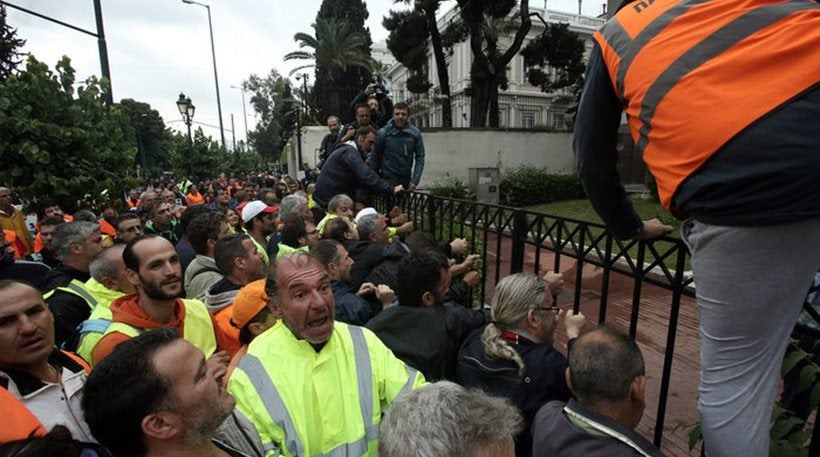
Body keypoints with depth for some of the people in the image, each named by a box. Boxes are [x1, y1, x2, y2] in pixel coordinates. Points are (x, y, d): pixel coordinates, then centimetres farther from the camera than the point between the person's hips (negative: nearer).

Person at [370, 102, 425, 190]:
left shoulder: (415, 133, -2)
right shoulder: (383, 133, -7)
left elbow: (420, 157, 0)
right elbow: (375, 158, -2)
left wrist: (415, 180, -8)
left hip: (406, 180, 3)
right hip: (388, 179, -3)